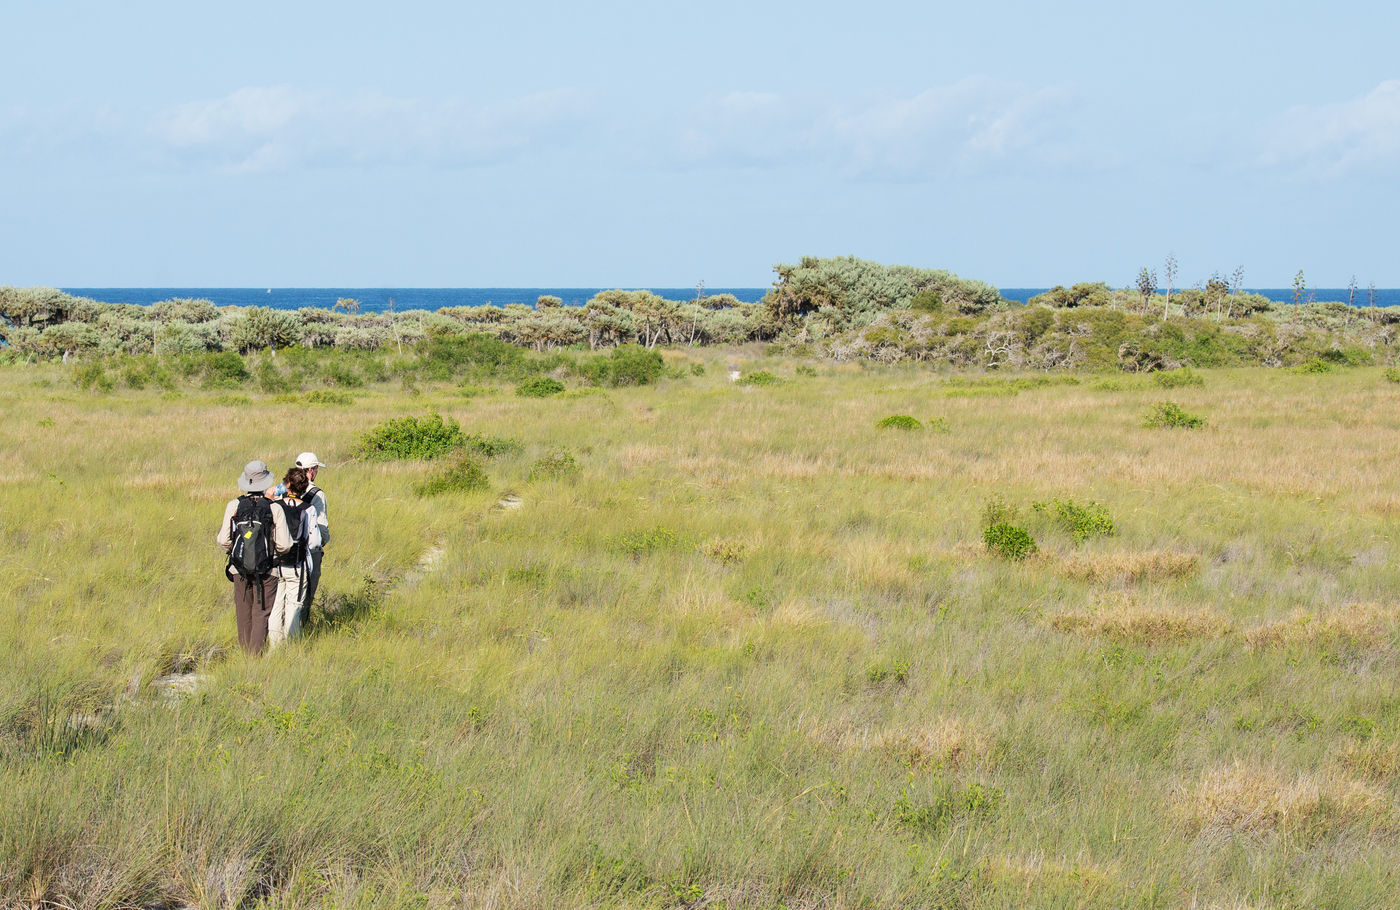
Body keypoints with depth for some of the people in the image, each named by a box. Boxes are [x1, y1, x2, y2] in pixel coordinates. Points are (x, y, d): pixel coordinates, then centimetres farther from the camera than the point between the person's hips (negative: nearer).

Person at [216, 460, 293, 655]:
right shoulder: (275, 509, -8)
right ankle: (256, 655, -6)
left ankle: (246, 653, 23)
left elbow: (223, 540, -4)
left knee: (244, 615, 14)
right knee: (262, 614, 2)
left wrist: (230, 551, 19)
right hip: (267, 571, -2)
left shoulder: (234, 506, -4)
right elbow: (284, 544, -8)